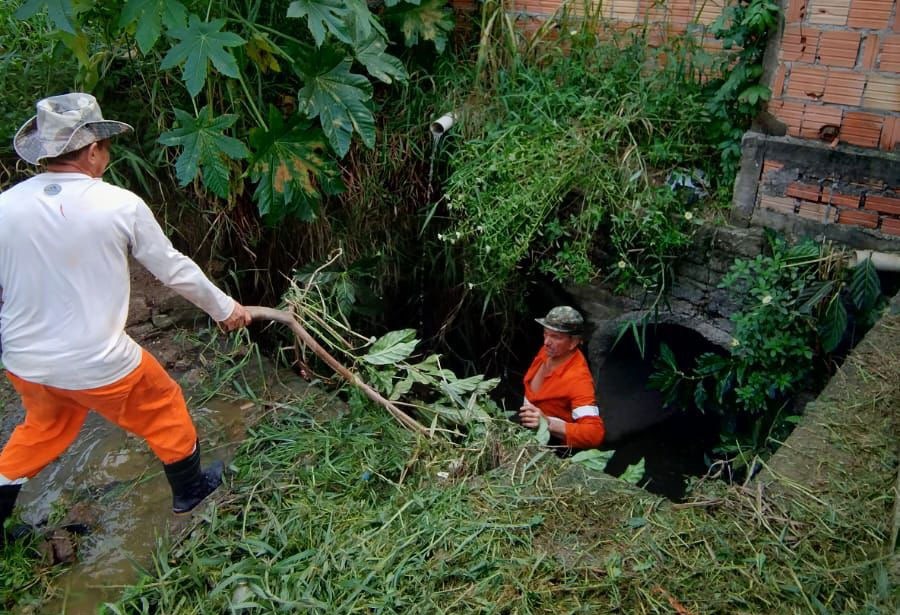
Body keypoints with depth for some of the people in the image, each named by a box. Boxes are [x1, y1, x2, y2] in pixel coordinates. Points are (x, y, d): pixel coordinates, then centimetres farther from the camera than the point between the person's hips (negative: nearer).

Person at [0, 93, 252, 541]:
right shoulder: (120, 205, -16)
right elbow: (174, 269, -6)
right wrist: (224, 308, 9)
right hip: (97, 365, -4)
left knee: (43, 427, 32)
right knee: (163, 407, 22)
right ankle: (189, 489, 41)